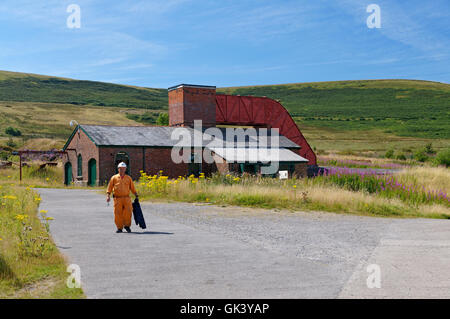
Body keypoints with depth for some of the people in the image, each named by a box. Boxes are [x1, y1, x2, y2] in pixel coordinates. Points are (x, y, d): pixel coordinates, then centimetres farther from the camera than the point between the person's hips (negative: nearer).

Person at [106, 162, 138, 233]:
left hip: (126, 198, 0)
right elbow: (109, 188, 7)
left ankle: (127, 225, 4)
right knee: (118, 214, -3)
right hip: (117, 198, 0)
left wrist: (136, 195, 8)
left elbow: (132, 188, 16)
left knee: (128, 211, -15)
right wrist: (108, 196, -6)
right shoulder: (114, 178, 9)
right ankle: (119, 228, 11)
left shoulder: (128, 178, 12)